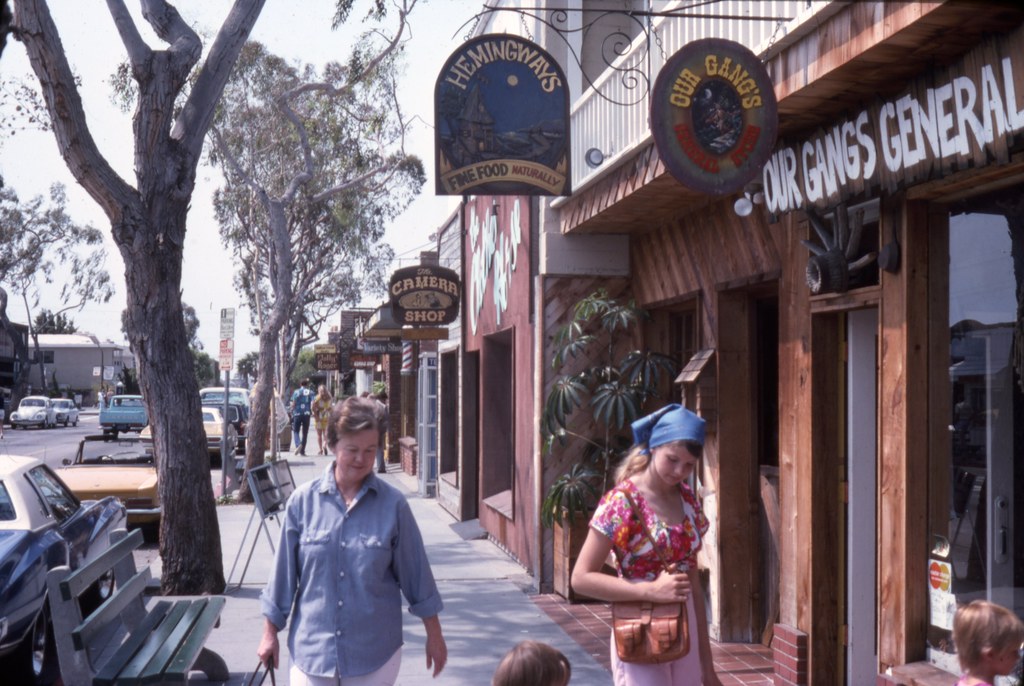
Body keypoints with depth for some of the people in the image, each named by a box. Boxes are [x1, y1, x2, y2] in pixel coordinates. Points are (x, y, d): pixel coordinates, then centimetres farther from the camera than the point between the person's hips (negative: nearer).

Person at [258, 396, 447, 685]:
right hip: (313, 648, 1)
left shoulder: (393, 505, -5)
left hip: (374, 652, 0)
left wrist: (434, 636, 7)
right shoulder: (303, 501, -3)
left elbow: (415, 573, 2)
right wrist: (270, 633, 9)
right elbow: (284, 571, 4)